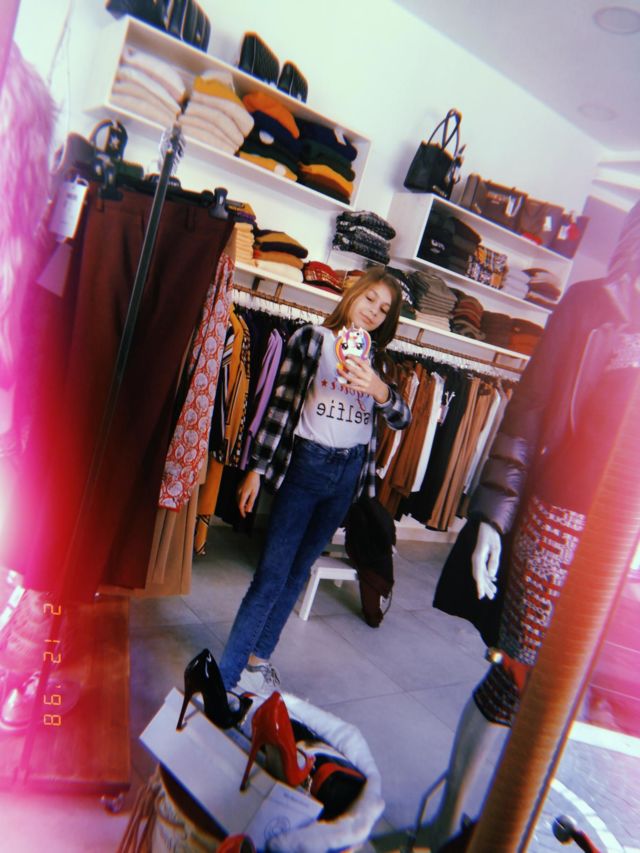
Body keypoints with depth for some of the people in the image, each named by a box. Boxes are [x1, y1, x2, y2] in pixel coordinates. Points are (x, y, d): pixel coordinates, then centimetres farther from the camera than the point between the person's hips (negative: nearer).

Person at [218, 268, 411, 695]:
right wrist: (257, 468, -8)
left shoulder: (378, 359, 10)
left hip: (349, 472, 4)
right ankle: (225, 676, 2)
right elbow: (281, 404, -5)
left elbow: (402, 418, -1)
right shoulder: (312, 339, -2)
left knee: (299, 570, 12)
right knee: (271, 574, -7)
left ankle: (258, 656, 26)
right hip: (306, 463, -4)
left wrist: (379, 389, -22)